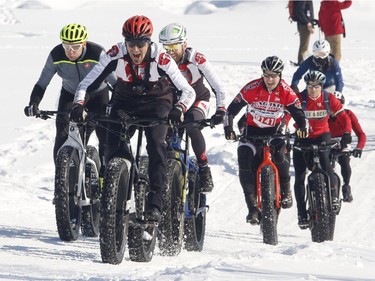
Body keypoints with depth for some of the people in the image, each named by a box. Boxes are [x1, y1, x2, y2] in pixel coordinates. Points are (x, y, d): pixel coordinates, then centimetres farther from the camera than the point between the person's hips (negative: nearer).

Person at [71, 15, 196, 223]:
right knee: (114, 149, -12)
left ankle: (155, 203, -21)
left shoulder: (160, 58, -29)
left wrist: (179, 109, -46)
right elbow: (86, 83, -19)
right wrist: (79, 104, -37)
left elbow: (188, 91, -27)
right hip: (125, 102, 2)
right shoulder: (115, 55, -25)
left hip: (156, 102, -2)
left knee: (156, 144, -24)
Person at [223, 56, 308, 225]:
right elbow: (232, 109, -12)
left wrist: (303, 126, -30)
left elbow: (298, 113, -9)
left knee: (279, 153, -31)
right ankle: (252, 206, -14)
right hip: (252, 130, 0)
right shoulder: (251, 89, -17)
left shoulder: (286, 92, -13)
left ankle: (285, 191, -6)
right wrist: (228, 128, -27)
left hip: (274, 130, 0)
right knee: (244, 160, -21)